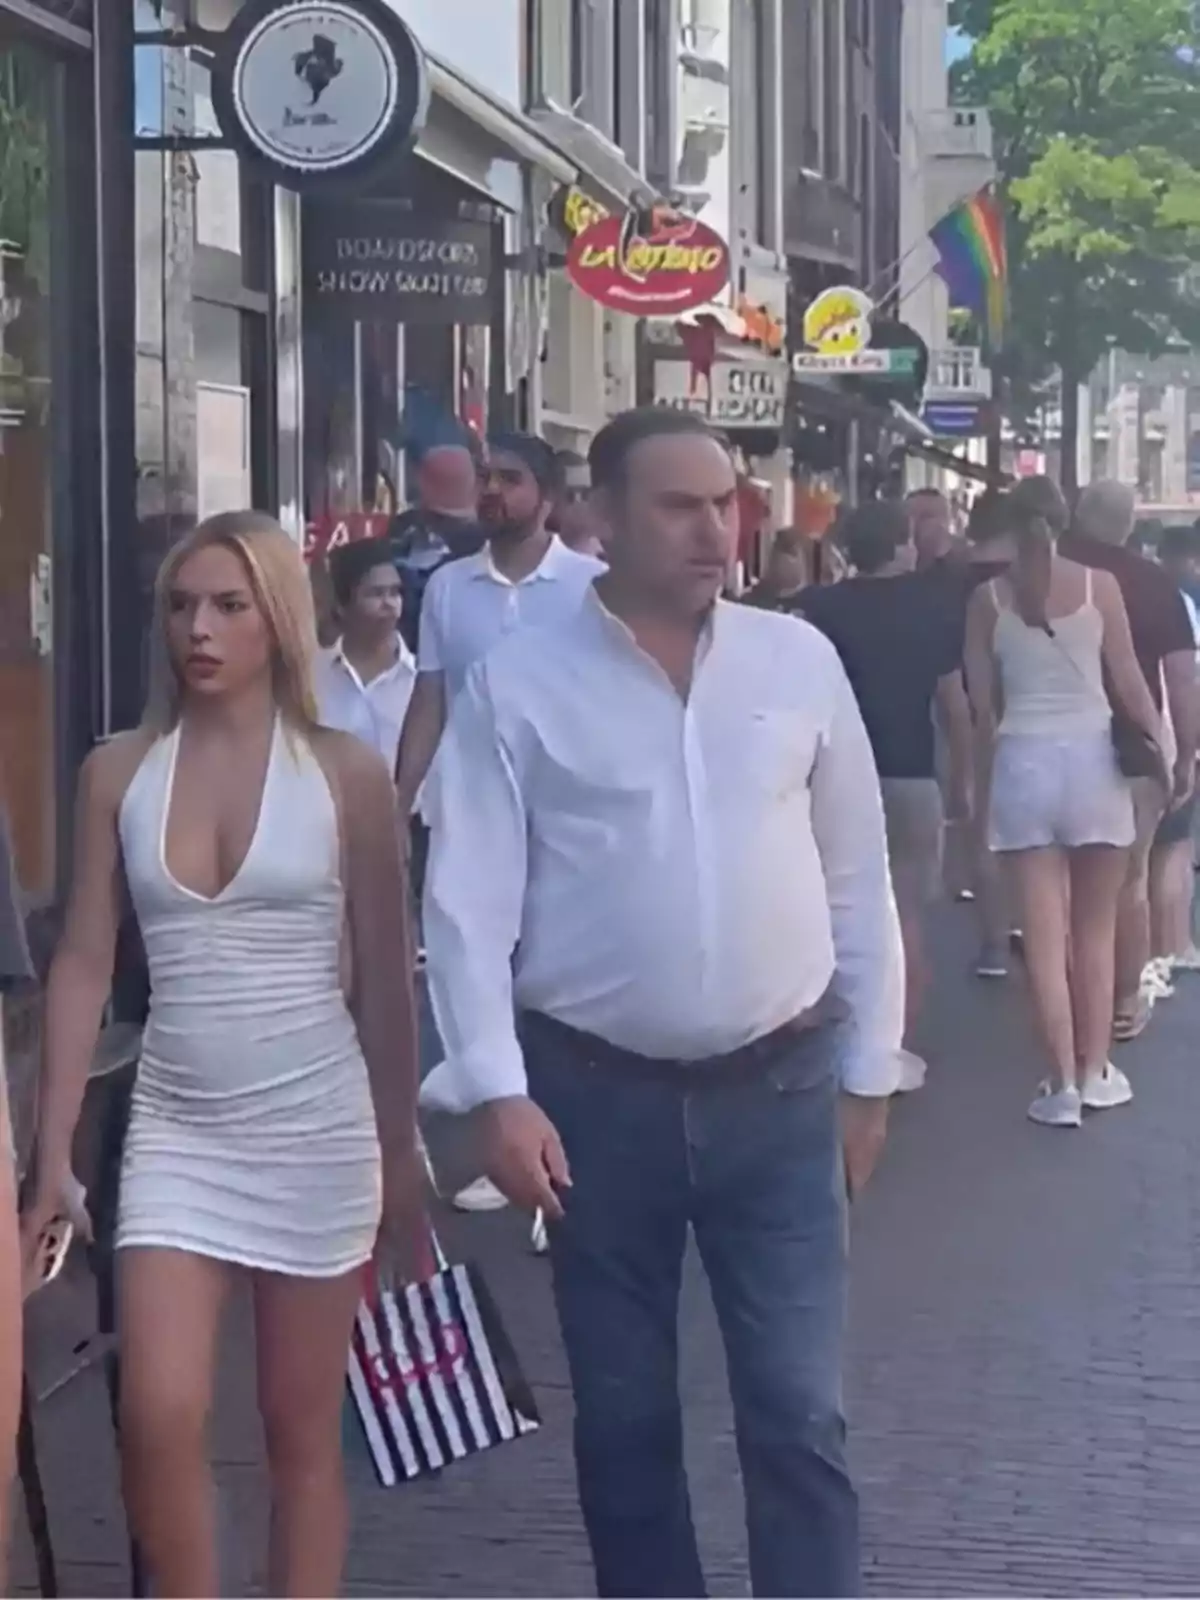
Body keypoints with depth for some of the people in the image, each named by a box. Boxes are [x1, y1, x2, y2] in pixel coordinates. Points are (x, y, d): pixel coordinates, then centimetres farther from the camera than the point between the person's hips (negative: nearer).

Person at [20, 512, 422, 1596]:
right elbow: (83, 965, 3)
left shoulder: (345, 773, -3)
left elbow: (386, 978, 1)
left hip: (316, 1127, -1)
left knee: (303, 1432, 6)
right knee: (158, 1418, -10)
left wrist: (401, 1149, 3)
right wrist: (53, 1154, 0)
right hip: (175, 1127, 2)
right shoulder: (118, 773, 2)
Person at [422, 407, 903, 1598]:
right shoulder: (516, 683, -5)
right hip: (597, 1091, -1)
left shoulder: (799, 661, 1)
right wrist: (497, 1092, -14)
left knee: (797, 1413, 2)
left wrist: (870, 1074, 8)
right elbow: (469, 899, -6)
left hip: (778, 1087, 1)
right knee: (621, 1414, 12)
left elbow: (856, 876, 7)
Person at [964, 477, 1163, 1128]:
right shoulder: (1098, 584, -2)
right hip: (1091, 756, 0)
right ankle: (1094, 1071, 15)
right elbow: (1129, 681, 0)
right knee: (1095, 929, 11)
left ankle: (1063, 1084, 2)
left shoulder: (988, 597, 1)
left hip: (1022, 762, 0)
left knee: (1044, 933, 3)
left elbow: (981, 701, 1)